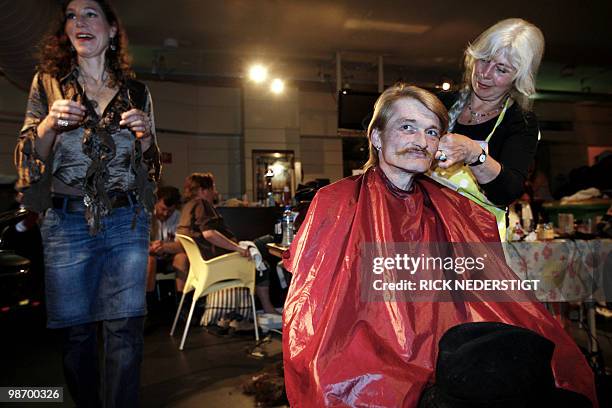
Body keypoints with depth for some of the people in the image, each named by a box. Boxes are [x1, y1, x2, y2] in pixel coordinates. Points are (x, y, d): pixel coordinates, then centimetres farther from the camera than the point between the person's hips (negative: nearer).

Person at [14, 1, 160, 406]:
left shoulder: (137, 92, 10)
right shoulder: (48, 83, 8)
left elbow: (151, 167, 14)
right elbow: (28, 159, 6)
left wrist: (145, 136, -7)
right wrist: (49, 124, -13)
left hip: (127, 221, 0)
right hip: (66, 221, 0)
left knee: (124, 329, -4)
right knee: (77, 330, 7)